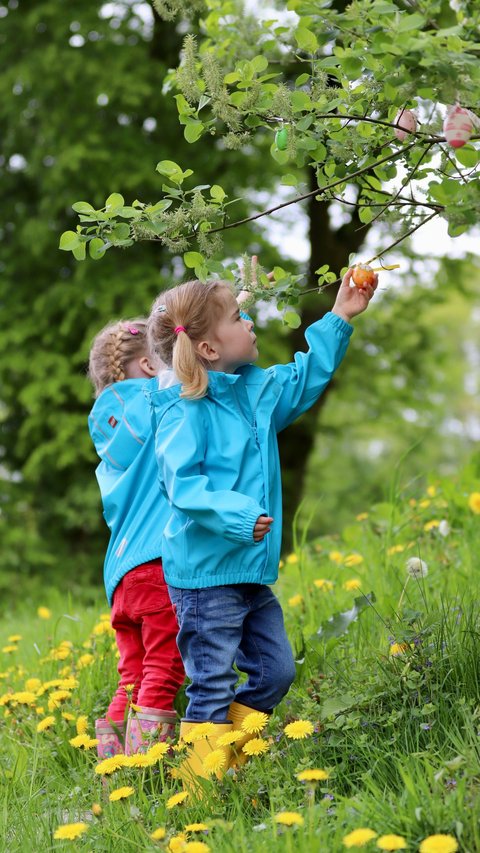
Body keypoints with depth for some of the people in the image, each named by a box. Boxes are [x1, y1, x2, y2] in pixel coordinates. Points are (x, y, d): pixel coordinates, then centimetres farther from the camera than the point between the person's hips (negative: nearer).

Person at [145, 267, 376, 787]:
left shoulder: (257, 391, 9)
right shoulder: (184, 411, -15)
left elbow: (305, 378, 24)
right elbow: (183, 484, -22)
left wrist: (340, 318, 21)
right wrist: (236, 514, -34)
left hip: (252, 572, 9)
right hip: (204, 574, -9)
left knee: (276, 670, 12)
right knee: (212, 688, -4)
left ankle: (231, 762, 24)